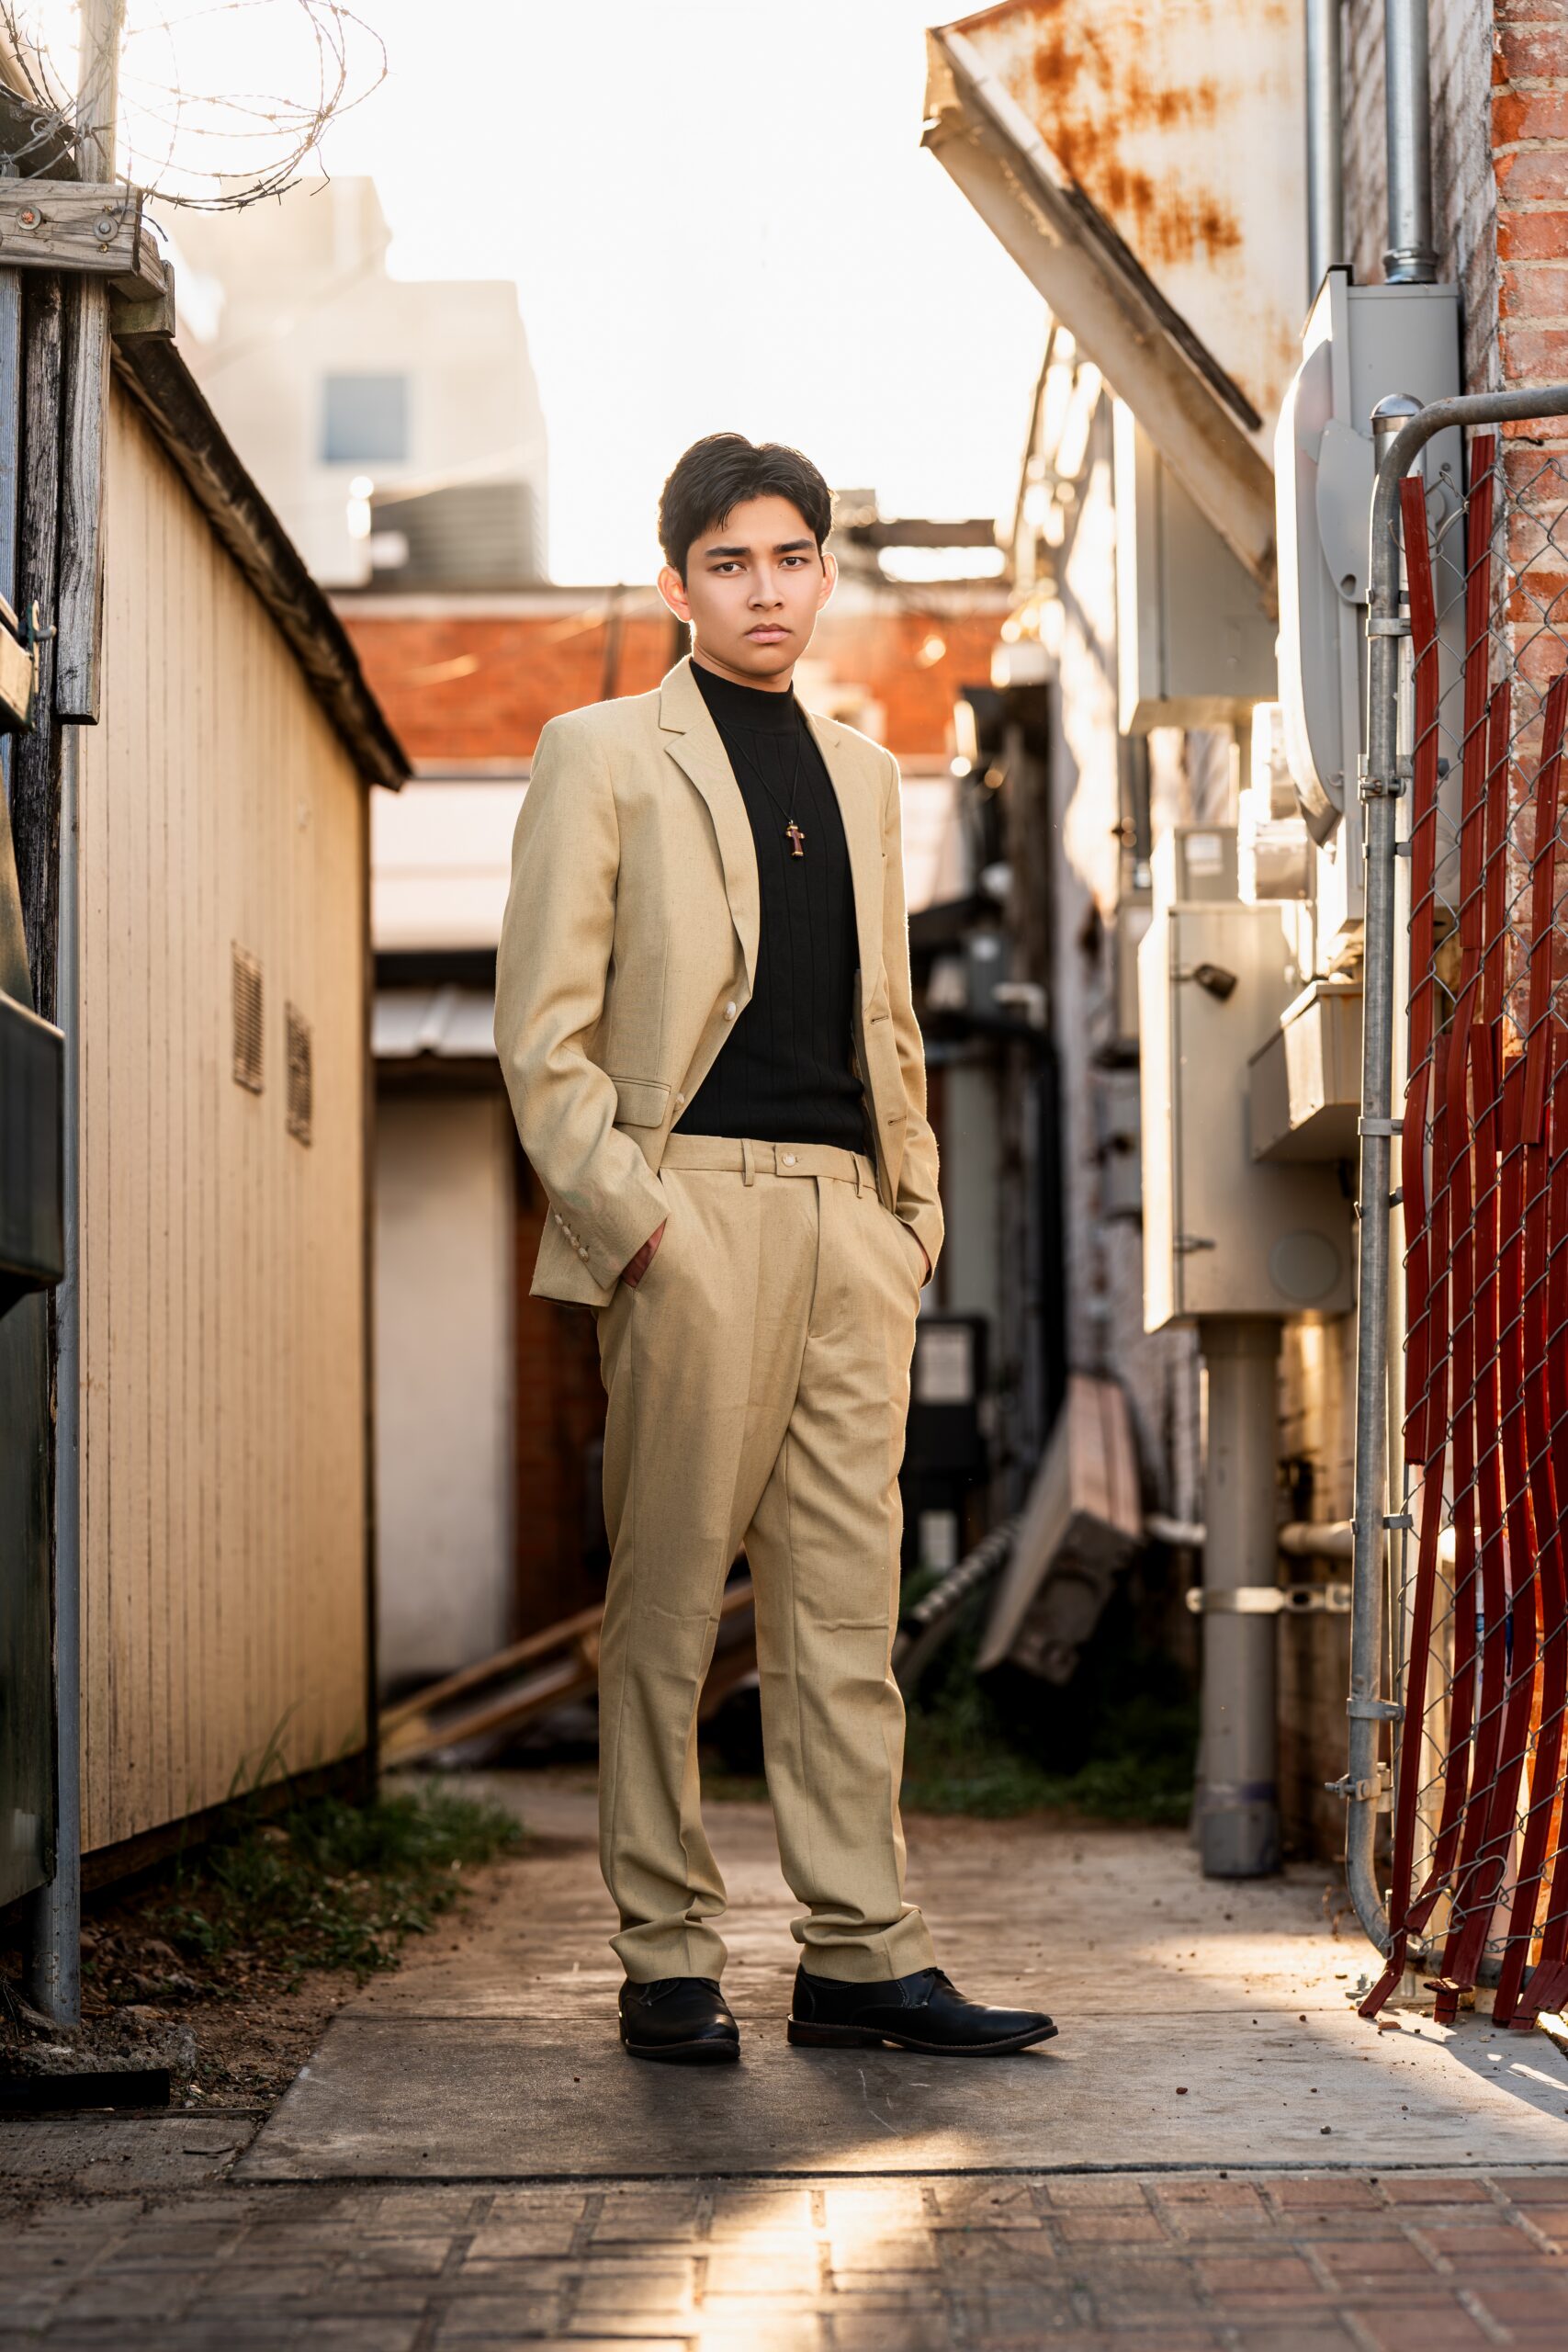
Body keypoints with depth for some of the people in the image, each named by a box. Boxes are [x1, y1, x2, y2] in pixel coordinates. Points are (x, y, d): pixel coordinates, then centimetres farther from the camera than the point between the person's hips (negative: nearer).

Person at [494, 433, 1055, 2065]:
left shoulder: (862, 771, 21)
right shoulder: (602, 754, 5)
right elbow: (542, 1025, -2)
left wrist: (916, 1210, 13)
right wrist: (626, 1214, -12)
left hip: (850, 1219, 5)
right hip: (693, 1212, -5)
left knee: (847, 1595, 3)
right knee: (669, 1594, -1)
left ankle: (859, 1956, 6)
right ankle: (666, 1960, 6)